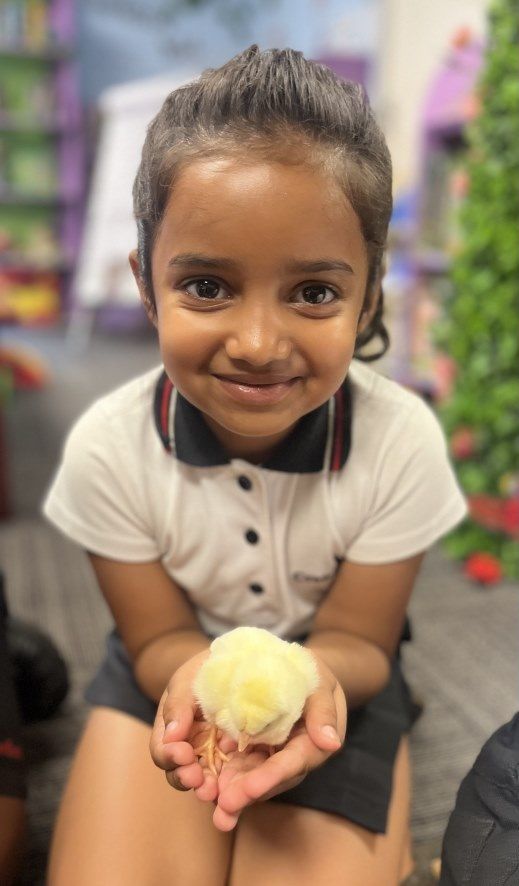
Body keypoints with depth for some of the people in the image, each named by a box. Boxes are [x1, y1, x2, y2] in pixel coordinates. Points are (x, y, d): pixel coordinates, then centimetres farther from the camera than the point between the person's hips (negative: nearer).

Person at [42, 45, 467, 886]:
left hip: (331, 670, 0)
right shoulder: (108, 447, -23)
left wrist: (313, 677, -37)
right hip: (178, 665, 1)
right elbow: (159, 635, -11)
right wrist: (204, 678, -35)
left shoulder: (403, 441, -24)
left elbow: (356, 635, -13)